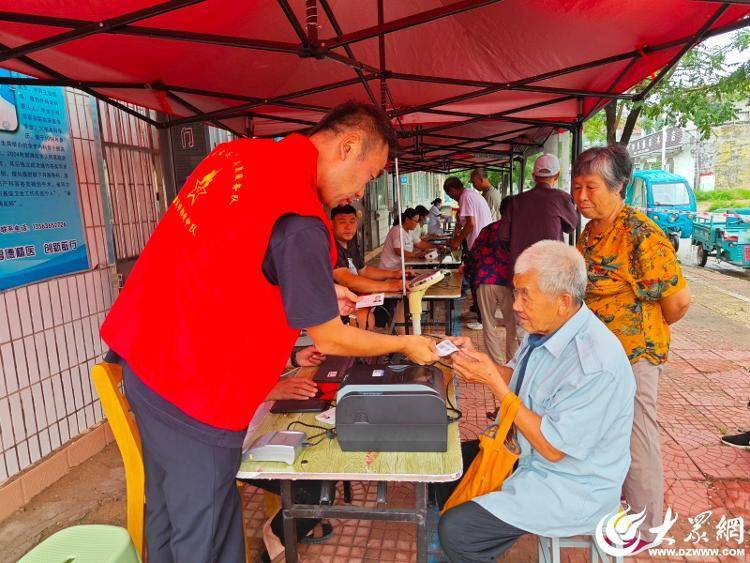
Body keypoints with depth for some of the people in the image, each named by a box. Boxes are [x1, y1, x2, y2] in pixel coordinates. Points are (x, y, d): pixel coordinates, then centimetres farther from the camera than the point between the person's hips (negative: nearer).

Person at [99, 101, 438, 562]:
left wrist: (317, 290, 13)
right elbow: (331, 340, -13)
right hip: (195, 391, -9)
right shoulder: (299, 222, -25)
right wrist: (405, 345, 3)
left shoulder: (236, 153, 1)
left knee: (167, 513, 25)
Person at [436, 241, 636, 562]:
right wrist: (475, 358, -11)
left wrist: (494, 382, -27)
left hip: (570, 486, -8)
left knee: (455, 531, -17)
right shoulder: (544, 328, -5)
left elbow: (553, 448, -26)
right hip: (529, 454, 8)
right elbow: (518, 380, 8)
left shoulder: (596, 366, -32)